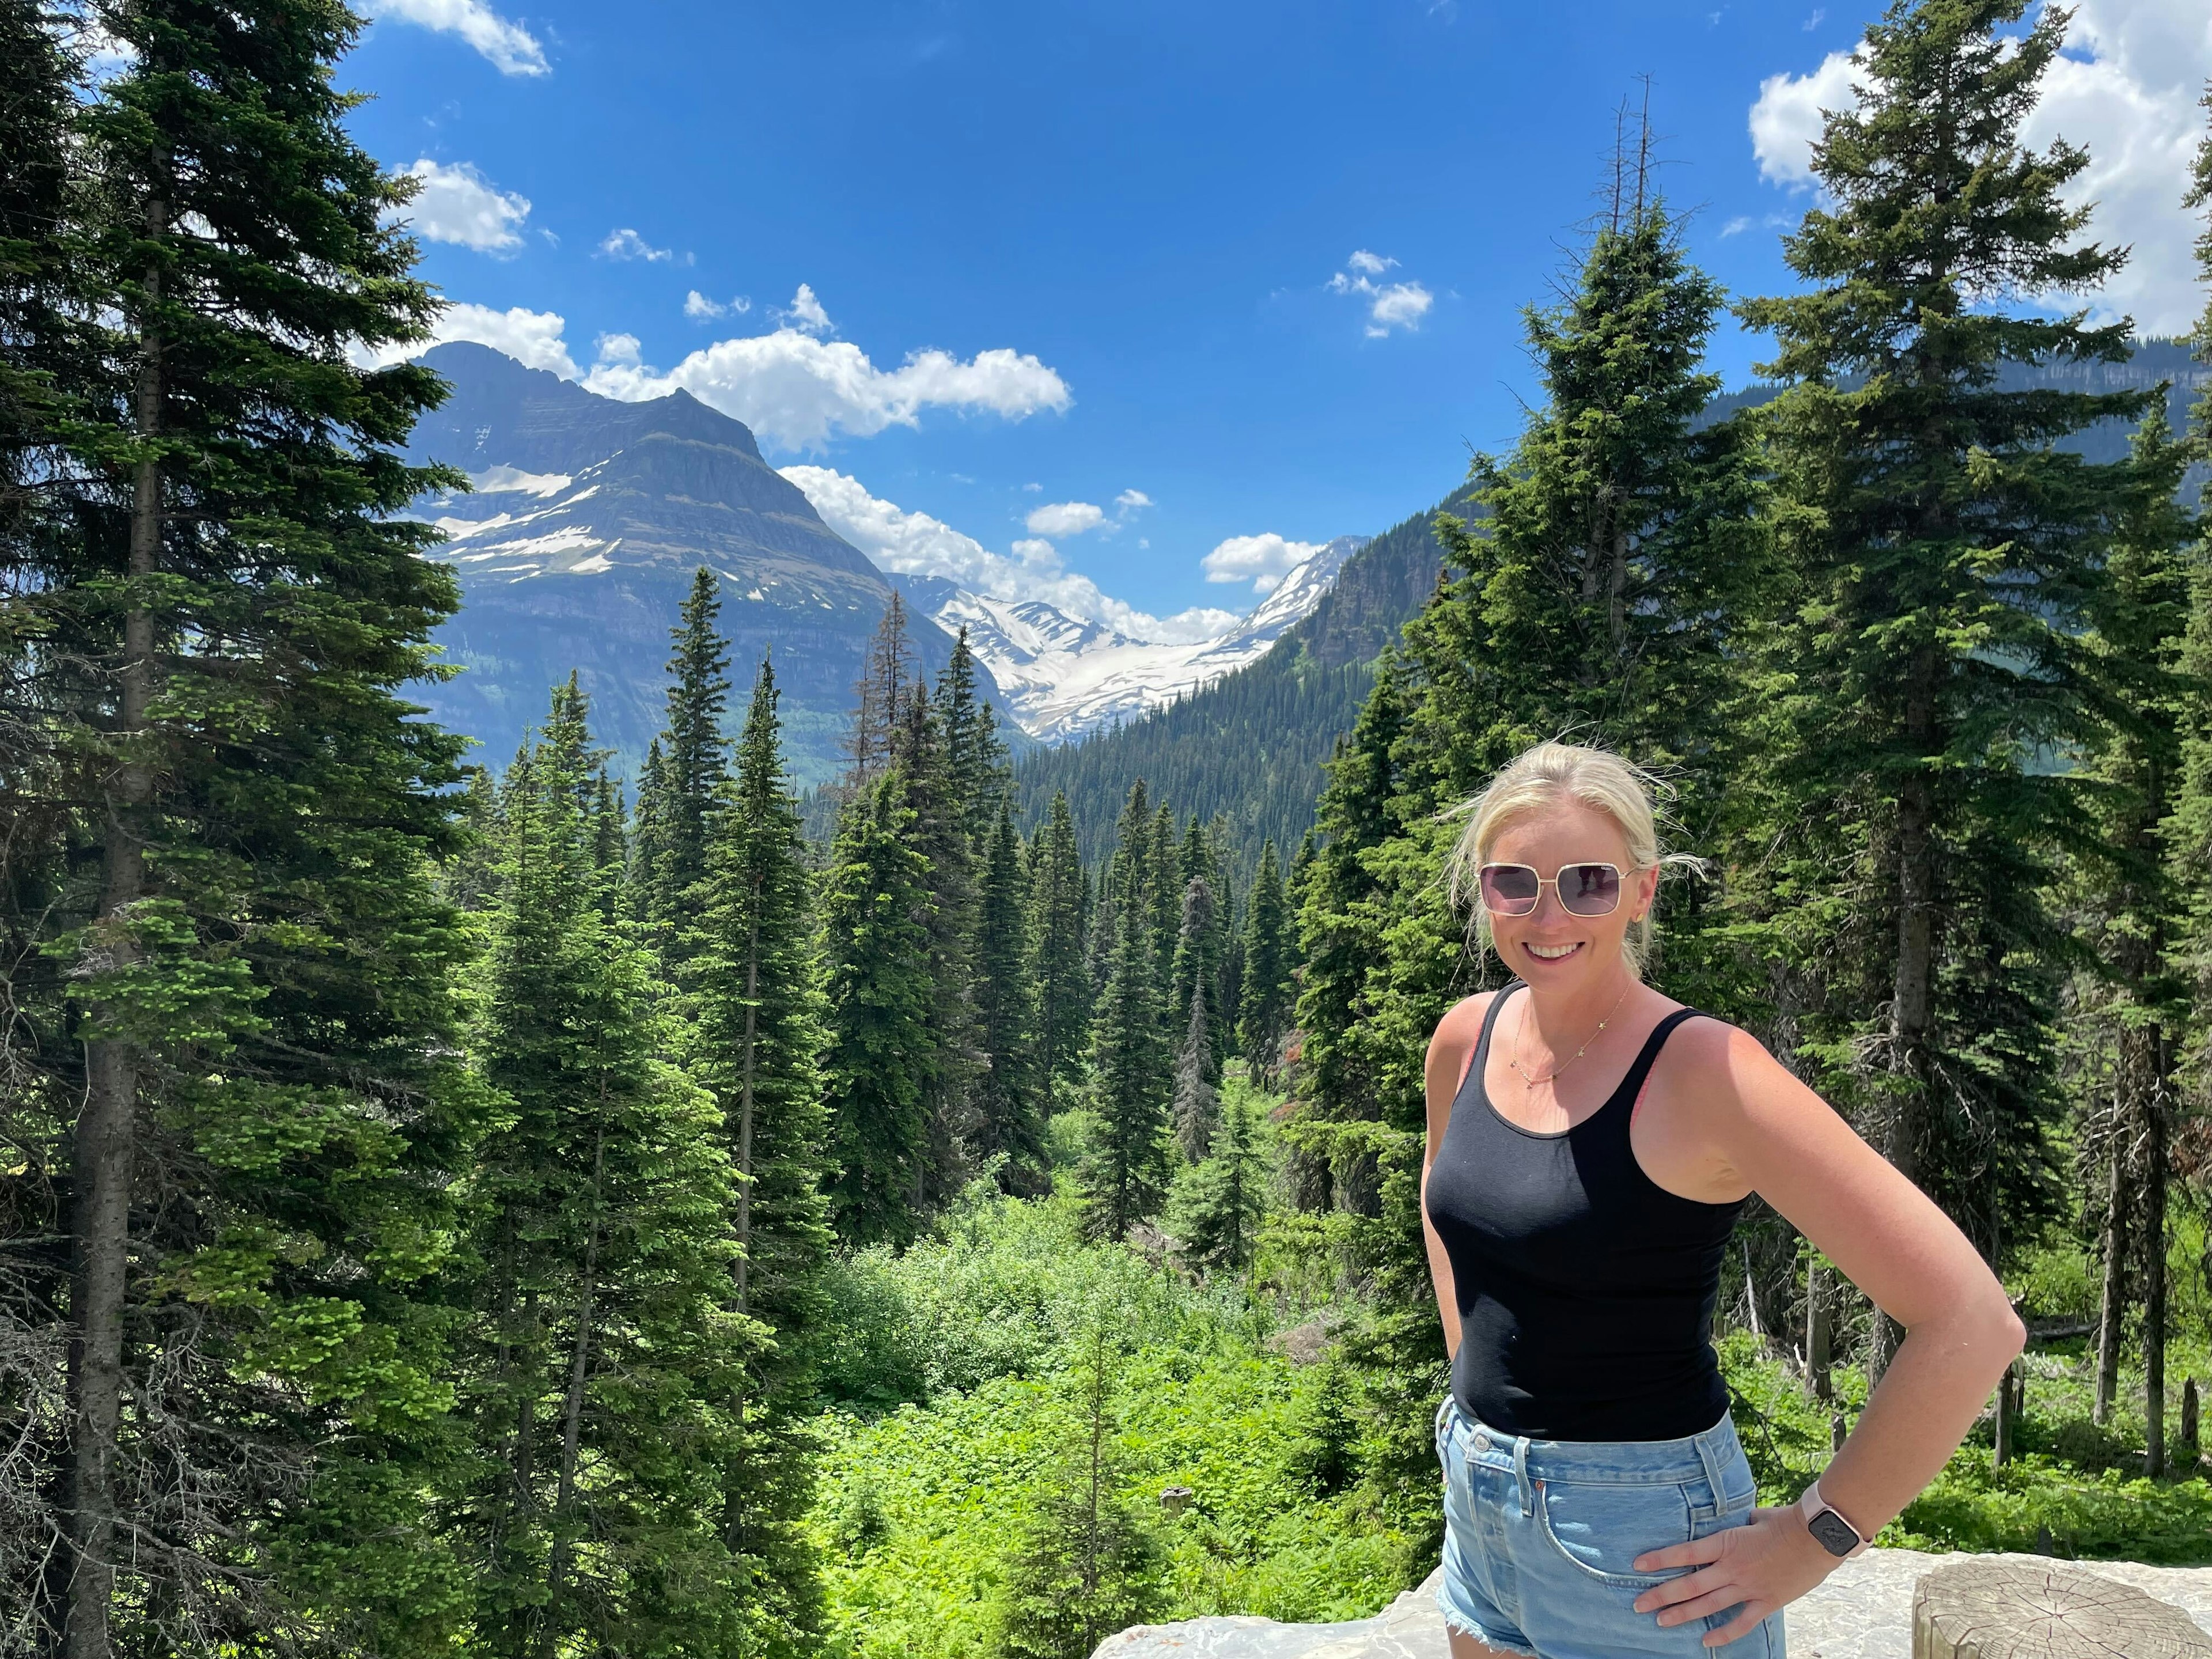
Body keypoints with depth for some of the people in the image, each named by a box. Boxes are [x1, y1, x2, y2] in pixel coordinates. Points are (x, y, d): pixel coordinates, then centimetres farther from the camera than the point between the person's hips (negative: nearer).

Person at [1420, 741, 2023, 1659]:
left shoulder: (1702, 1071, -22)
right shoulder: (1467, 1039, -4)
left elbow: (1973, 1323, -24)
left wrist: (1814, 1539, -17)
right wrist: (1478, 1383, 11)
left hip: (1637, 1546, -5)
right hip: (1477, 1499, 6)